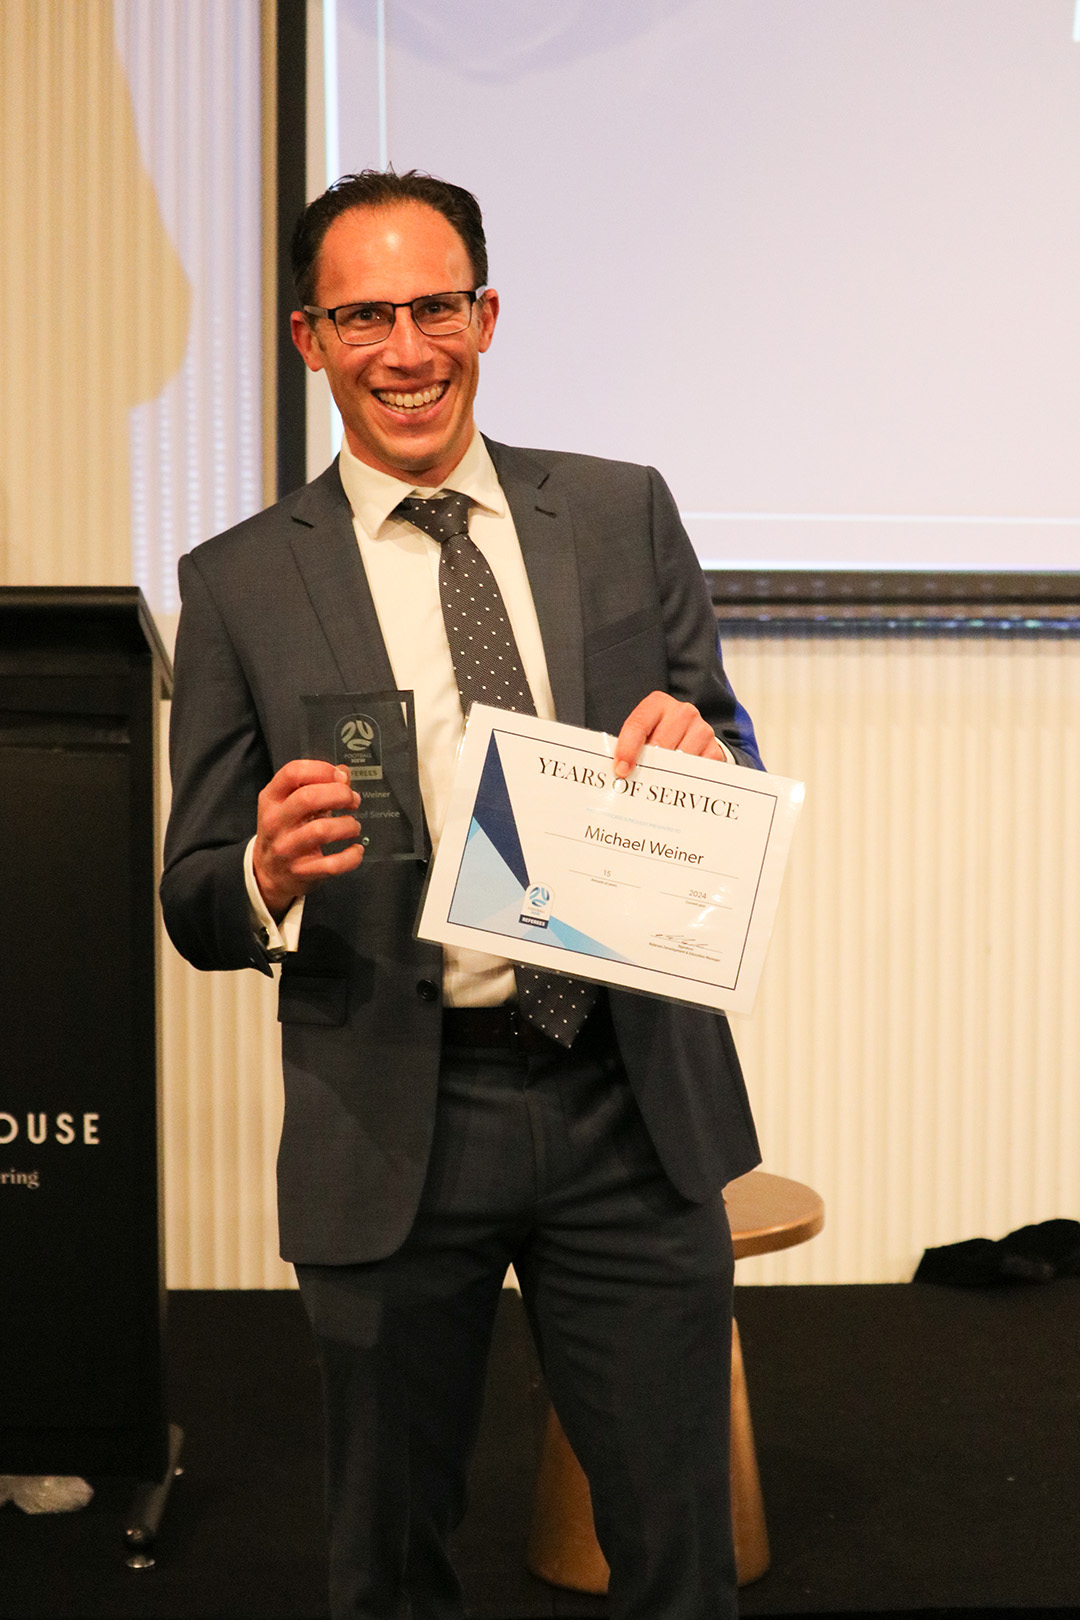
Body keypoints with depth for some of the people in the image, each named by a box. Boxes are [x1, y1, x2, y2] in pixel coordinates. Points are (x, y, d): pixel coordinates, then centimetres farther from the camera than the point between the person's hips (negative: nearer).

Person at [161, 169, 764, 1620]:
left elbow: (734, 762, 8)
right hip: (391, 1130, -1)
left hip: (631, 1103, 1)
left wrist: (702, 748, -16)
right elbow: (194, 905, 1)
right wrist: (269, 873, -23)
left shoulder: (624, 516, 5)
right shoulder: (241, 584, 0)